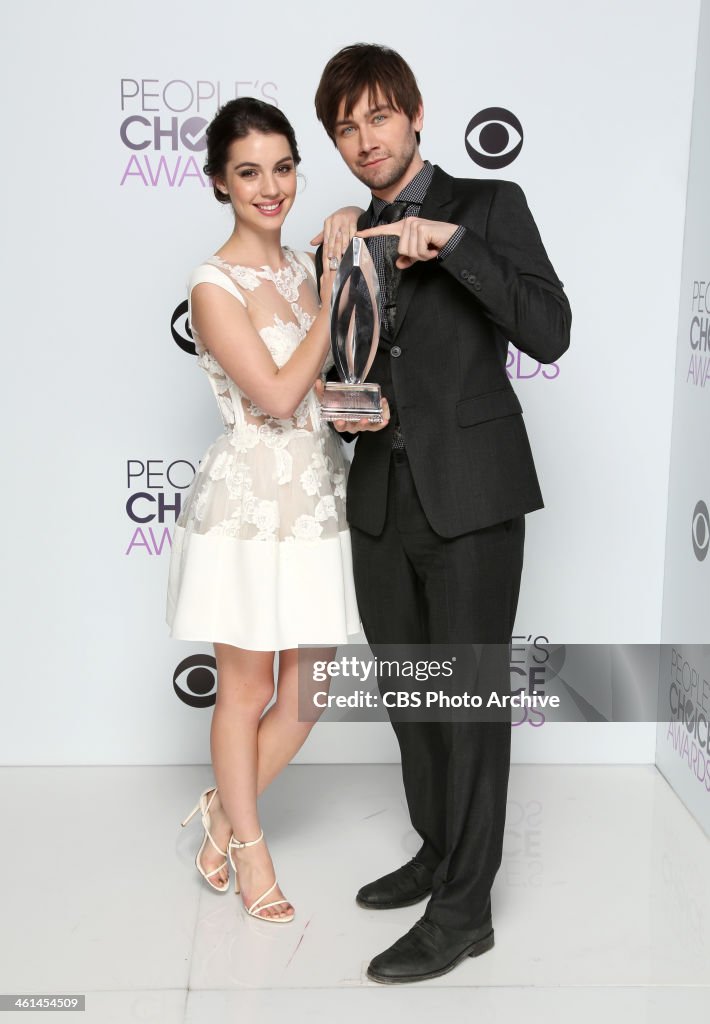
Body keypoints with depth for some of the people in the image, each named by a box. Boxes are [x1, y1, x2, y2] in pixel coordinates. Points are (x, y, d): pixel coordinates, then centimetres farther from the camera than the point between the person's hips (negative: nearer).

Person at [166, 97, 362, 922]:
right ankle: (247, 847, 30)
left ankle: (224, 808, 34)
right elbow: (279, 394, -18)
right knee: (245, 691, 9)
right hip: (248, 505, -6)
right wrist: (336, 290, -13)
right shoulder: (214, 287, -11)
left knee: (308, 690, 11)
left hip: (315, 501, 6)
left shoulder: (302, 268, 9)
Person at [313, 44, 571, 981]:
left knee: (470, 700, 0)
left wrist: (450, 240, -18)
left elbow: (549, 332, -13)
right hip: (383, 500, 6)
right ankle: (438, 851, 34)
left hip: (470, 494, -5)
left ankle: (463, 910, 12)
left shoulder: (490, 205, 0)